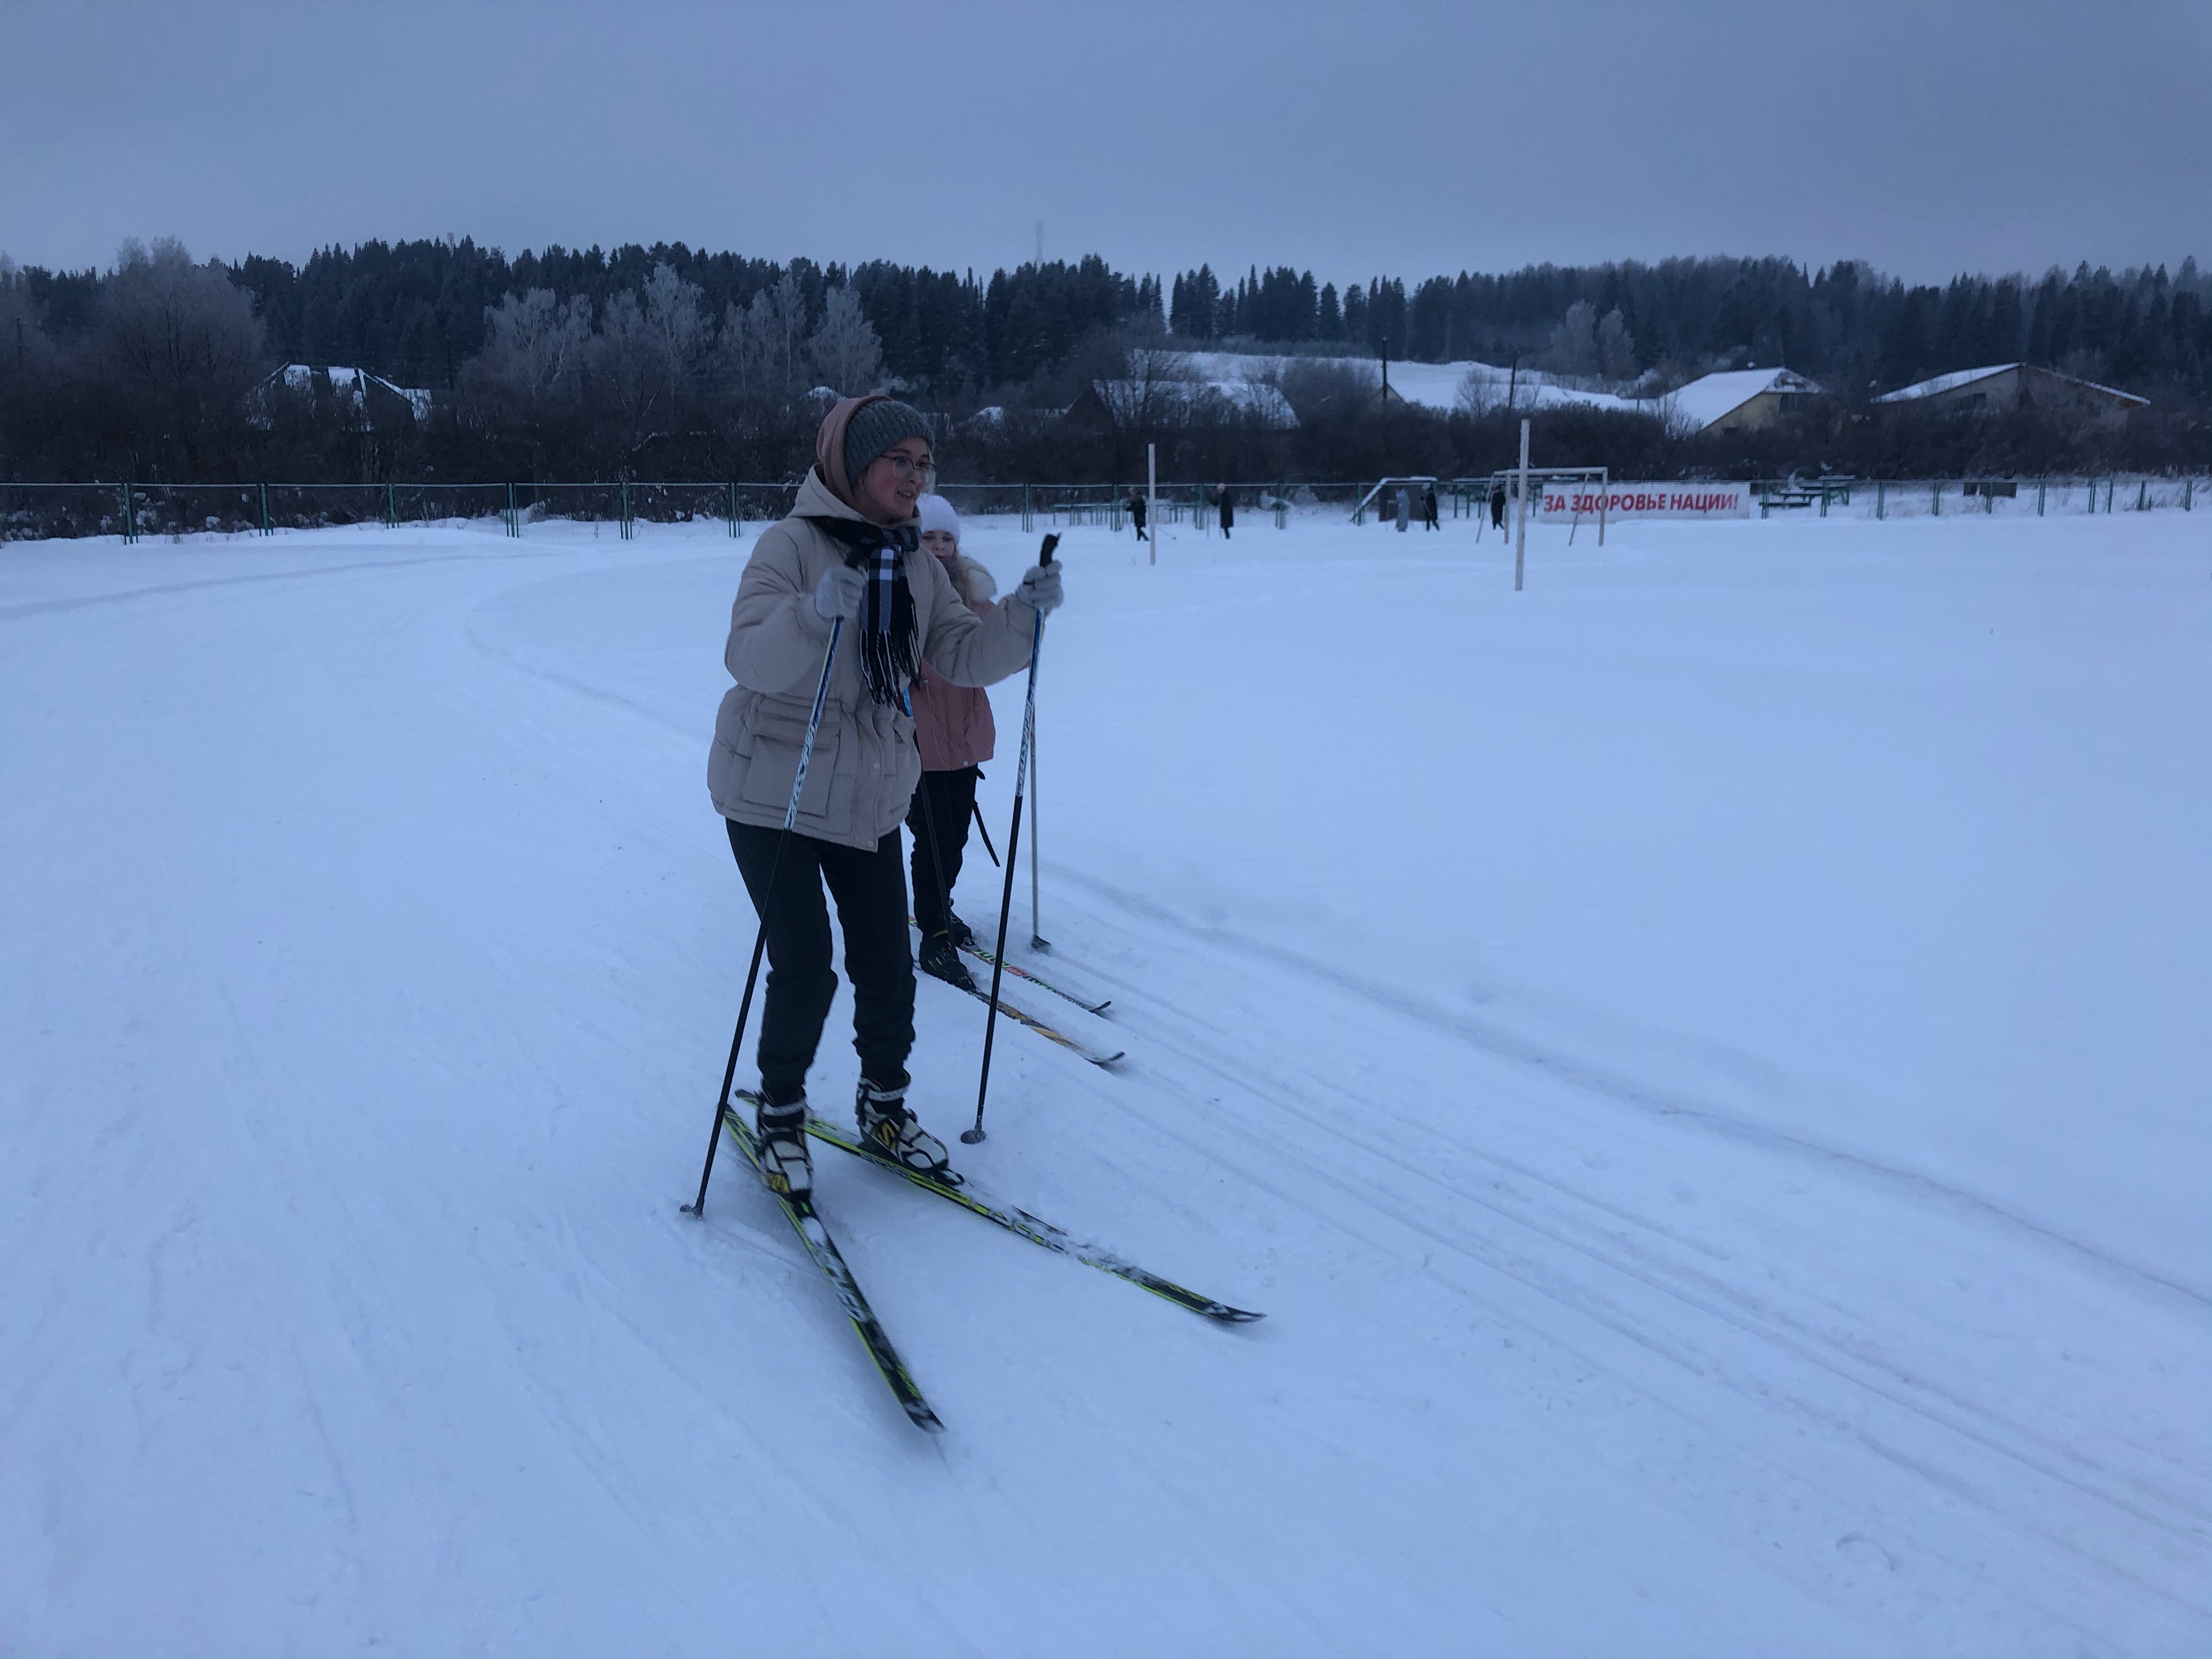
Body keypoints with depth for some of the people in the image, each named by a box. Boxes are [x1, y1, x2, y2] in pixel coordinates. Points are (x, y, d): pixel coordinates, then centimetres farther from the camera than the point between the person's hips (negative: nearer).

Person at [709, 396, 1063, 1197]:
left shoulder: (918, 568, 7)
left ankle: (883, 1102, 28)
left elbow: (964, 656, 2)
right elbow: (749, 660, -25)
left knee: (887, 966, 7)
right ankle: (779, 1114, 17)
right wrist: (816, 613, -42)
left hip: (869, 799, 6)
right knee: (805, 968, -6)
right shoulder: (792, 545, -14)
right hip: (773, 792, -6)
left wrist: (1023, 614, -14)